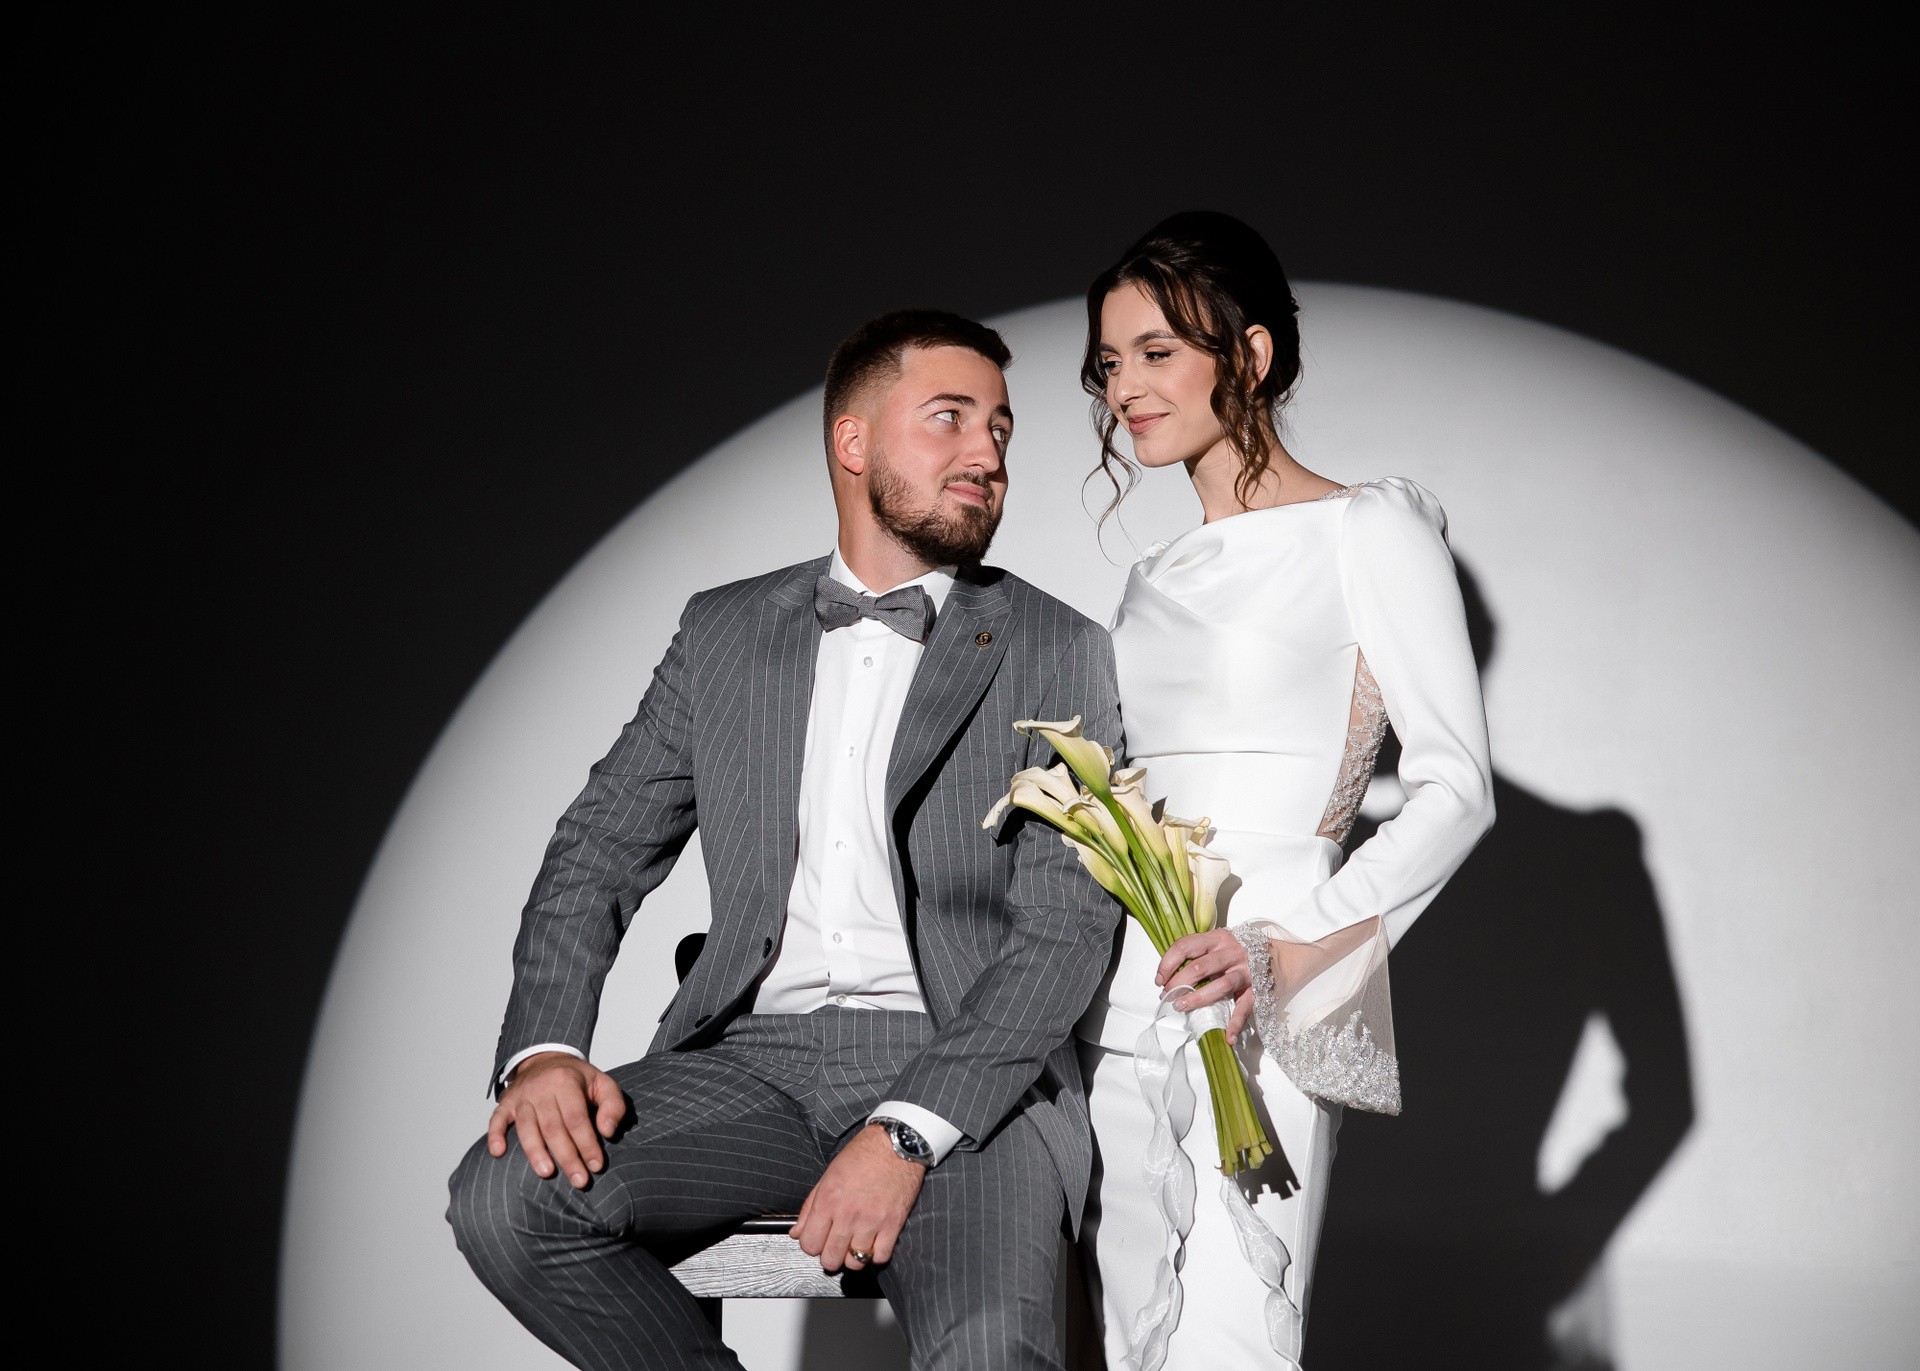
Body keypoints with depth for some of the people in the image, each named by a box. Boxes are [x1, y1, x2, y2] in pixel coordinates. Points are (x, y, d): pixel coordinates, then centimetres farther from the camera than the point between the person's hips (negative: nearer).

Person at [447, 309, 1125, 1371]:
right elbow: (601, 850, 12)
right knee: (506, 1197, -23)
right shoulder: (723, 631, 14)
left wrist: (908, 1132, -18)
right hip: (753, 1061, 3)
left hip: (963, 1073, -3)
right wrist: (544, 1047, -8)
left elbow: (1067, 925, -5)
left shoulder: (1059, 655, 5)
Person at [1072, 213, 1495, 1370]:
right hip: (1124, 998, 6)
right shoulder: (1156, 581, 21)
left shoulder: (1365, 532, 2)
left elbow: (1458, 791, -5)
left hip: (1259, 1012, -6)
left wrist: (1291, 950, -17)